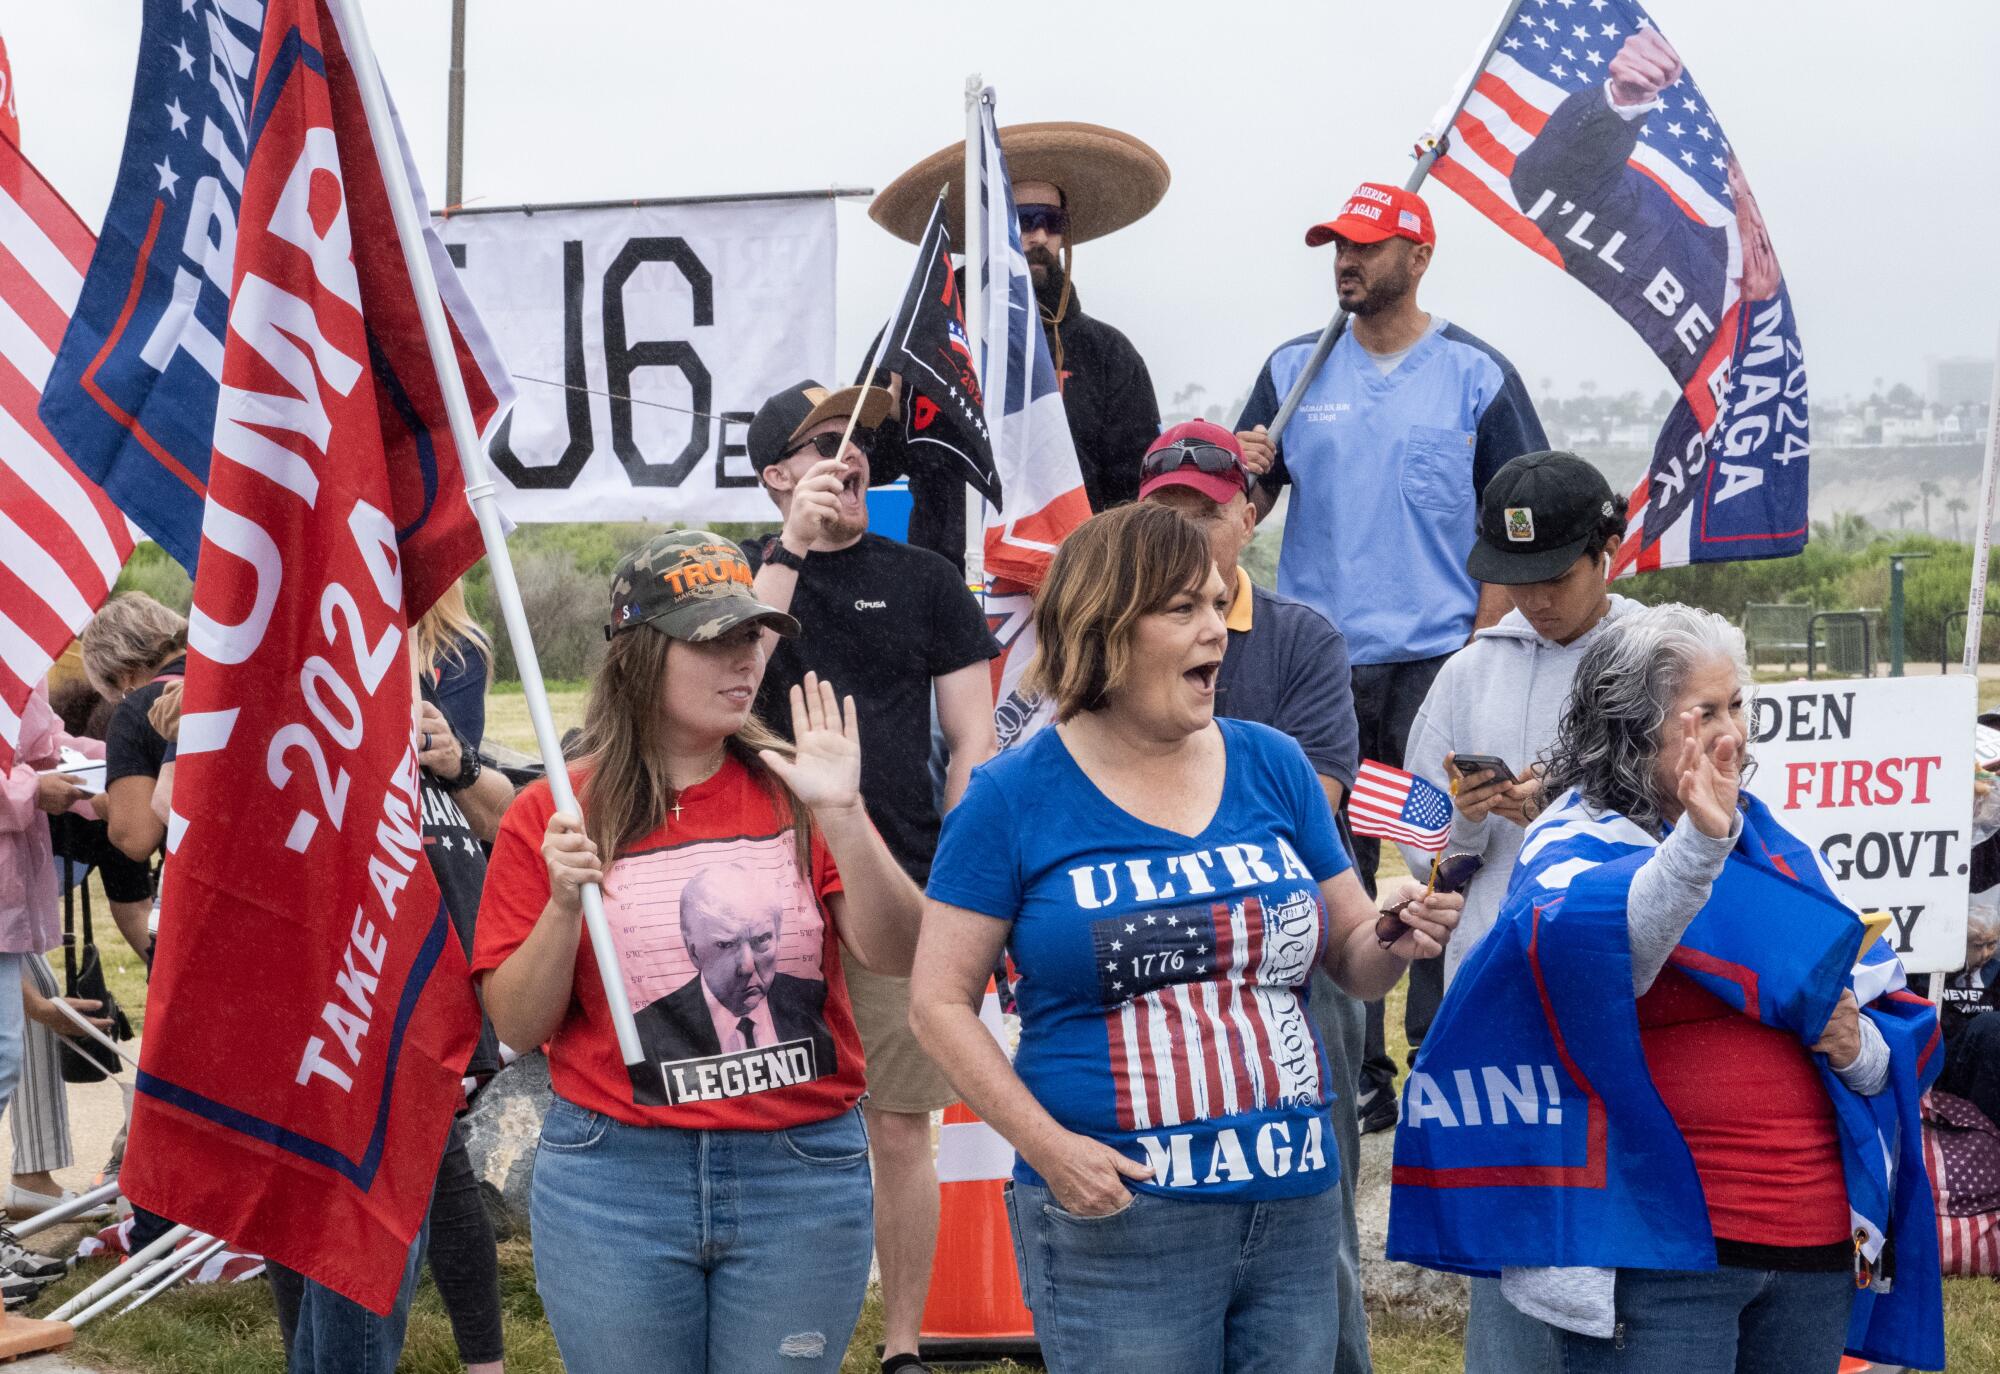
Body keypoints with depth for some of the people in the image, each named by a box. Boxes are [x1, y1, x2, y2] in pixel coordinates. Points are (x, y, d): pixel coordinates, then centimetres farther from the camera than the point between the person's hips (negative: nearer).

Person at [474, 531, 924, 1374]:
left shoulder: (789, 792, 3)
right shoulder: (553, 816, 0)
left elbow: (896, 956, -7)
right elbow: (517, 1026, 0)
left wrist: (840, 814, -17)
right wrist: (565, 905, -15)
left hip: (803, 1178, 1)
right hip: (613, 1184, -1)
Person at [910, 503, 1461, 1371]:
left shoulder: (1271, 765, 7)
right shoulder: (1014, 797, -4)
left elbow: (1351, 960, 14)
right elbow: (940, 1002, -5)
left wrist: (1397, 941, -8)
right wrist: (1046, 1144, -15)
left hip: (1295, 1211, 4)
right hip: (1115, 1221, -4)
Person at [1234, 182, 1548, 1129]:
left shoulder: (1475, 374, 2)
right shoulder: (1294, 369, 11)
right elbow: (1244, 510, 13)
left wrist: (1484, 642, -8)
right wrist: (1249, 476, -11)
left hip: (1438, 659, -3)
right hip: (1318, 660, 3)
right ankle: (1351, 1076, 11)